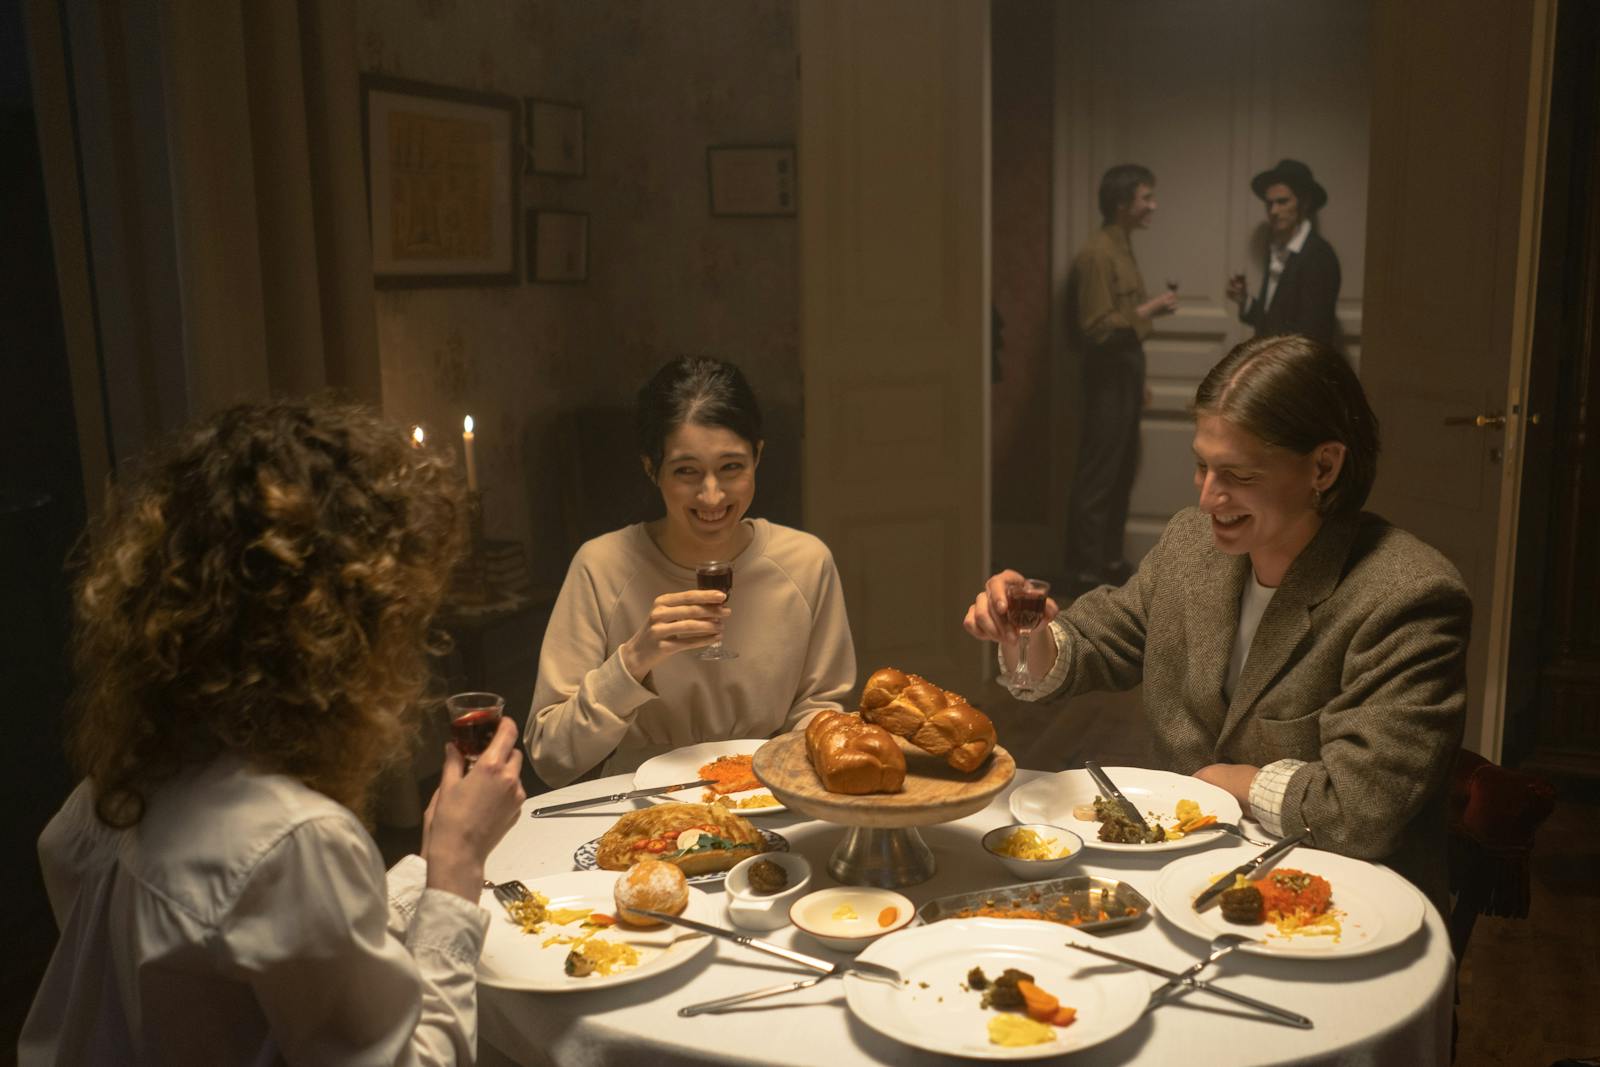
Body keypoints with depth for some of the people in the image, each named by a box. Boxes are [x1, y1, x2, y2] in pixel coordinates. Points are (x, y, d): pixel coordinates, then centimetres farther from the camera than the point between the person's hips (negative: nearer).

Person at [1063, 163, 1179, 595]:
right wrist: (1148, 310, -19)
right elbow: (1097, 329, -22)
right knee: (1096, 477, -4)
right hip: (1107, 377, -10)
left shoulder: (1122, 248, 13)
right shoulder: (1097, 254, -17)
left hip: (1125, 374, 10)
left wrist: (1139, 380, 20)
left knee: (1122, 473, 15)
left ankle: (1110, 560, 24)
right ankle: (1085, 571, 3)